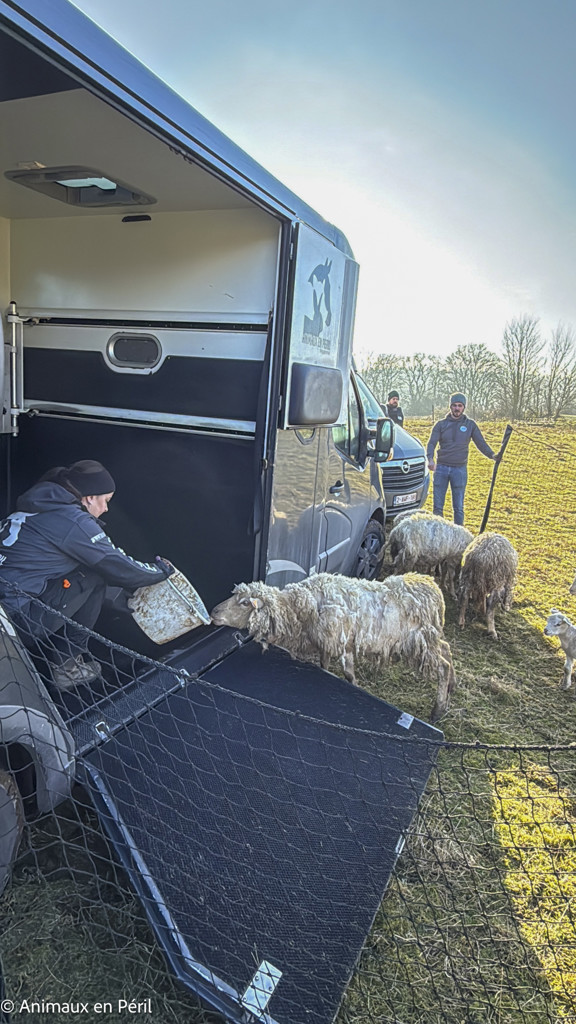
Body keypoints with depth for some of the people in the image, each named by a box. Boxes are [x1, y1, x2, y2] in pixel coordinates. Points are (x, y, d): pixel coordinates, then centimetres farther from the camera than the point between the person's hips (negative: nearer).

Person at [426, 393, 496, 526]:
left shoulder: (470, 425, 6)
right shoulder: (441, 424, 6)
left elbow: (481, 443, 2)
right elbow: (432, 443, -5)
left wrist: (492, 455, -18)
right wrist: (430, 459, -25)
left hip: (460, 469, 0)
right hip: (441, 468, 1)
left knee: (458, 507, 3)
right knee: (437, 506, 3)